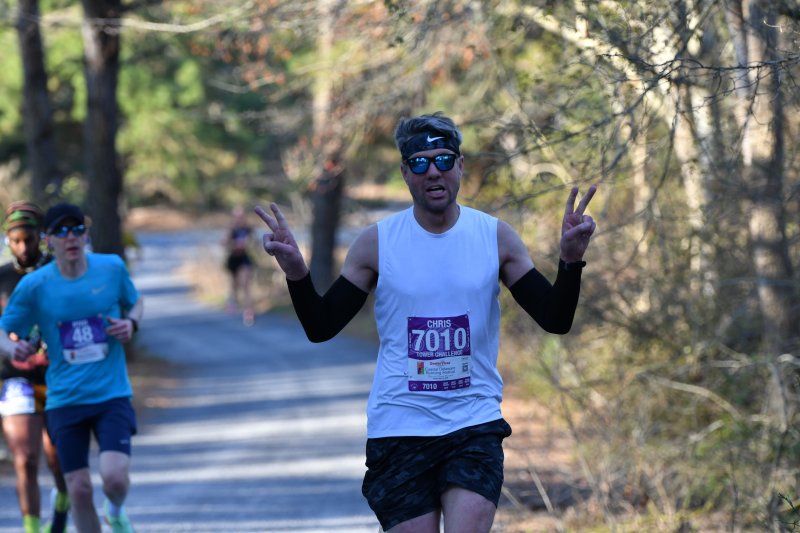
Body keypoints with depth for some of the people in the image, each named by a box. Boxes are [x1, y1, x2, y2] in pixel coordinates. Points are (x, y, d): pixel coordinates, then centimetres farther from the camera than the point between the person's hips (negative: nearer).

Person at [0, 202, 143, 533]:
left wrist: (131, 323, -5)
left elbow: (134, 302, 18)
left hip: (112, 394, 0)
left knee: (114, 477, -17)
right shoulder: (34, 285, -5)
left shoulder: (112, 267, -1)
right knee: (79, 490, -1)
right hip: (64, 400, 0)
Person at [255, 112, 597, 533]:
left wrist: (571, 260, -18)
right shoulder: (377, 242, -1)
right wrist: (296, 272, -17)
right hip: (398, 430, 0)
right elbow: (320, 327, 1)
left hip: (475, 426, 0)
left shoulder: (495, 237, 1)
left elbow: (555, 320, 0)